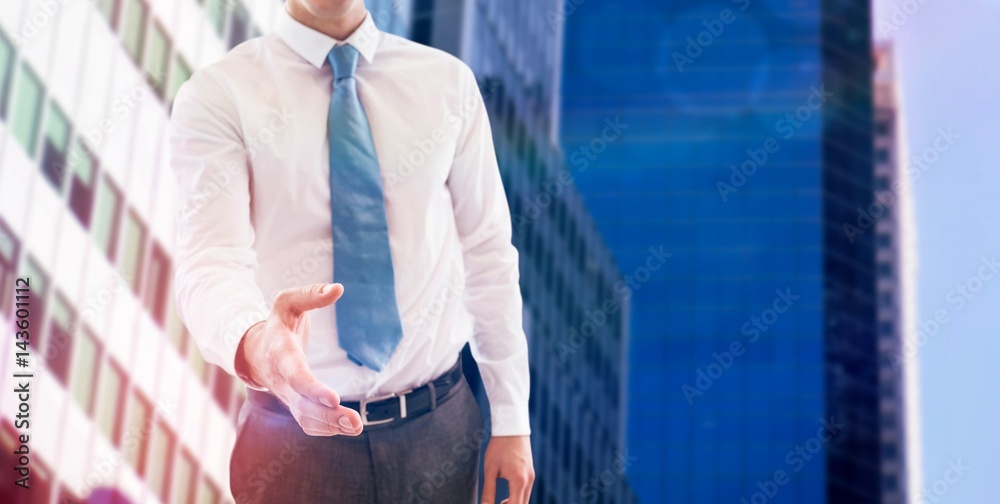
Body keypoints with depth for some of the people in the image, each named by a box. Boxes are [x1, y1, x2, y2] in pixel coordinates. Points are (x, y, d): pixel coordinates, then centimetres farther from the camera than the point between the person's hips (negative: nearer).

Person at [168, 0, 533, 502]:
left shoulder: (448, 81, 2)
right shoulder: (218, 95, -7)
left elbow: (487, 255, 3)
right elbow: (211, 262, -21)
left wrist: (510, 421, 1)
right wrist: (253, 342, -43)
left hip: (440, 427, 3)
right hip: (297, 433, -2)